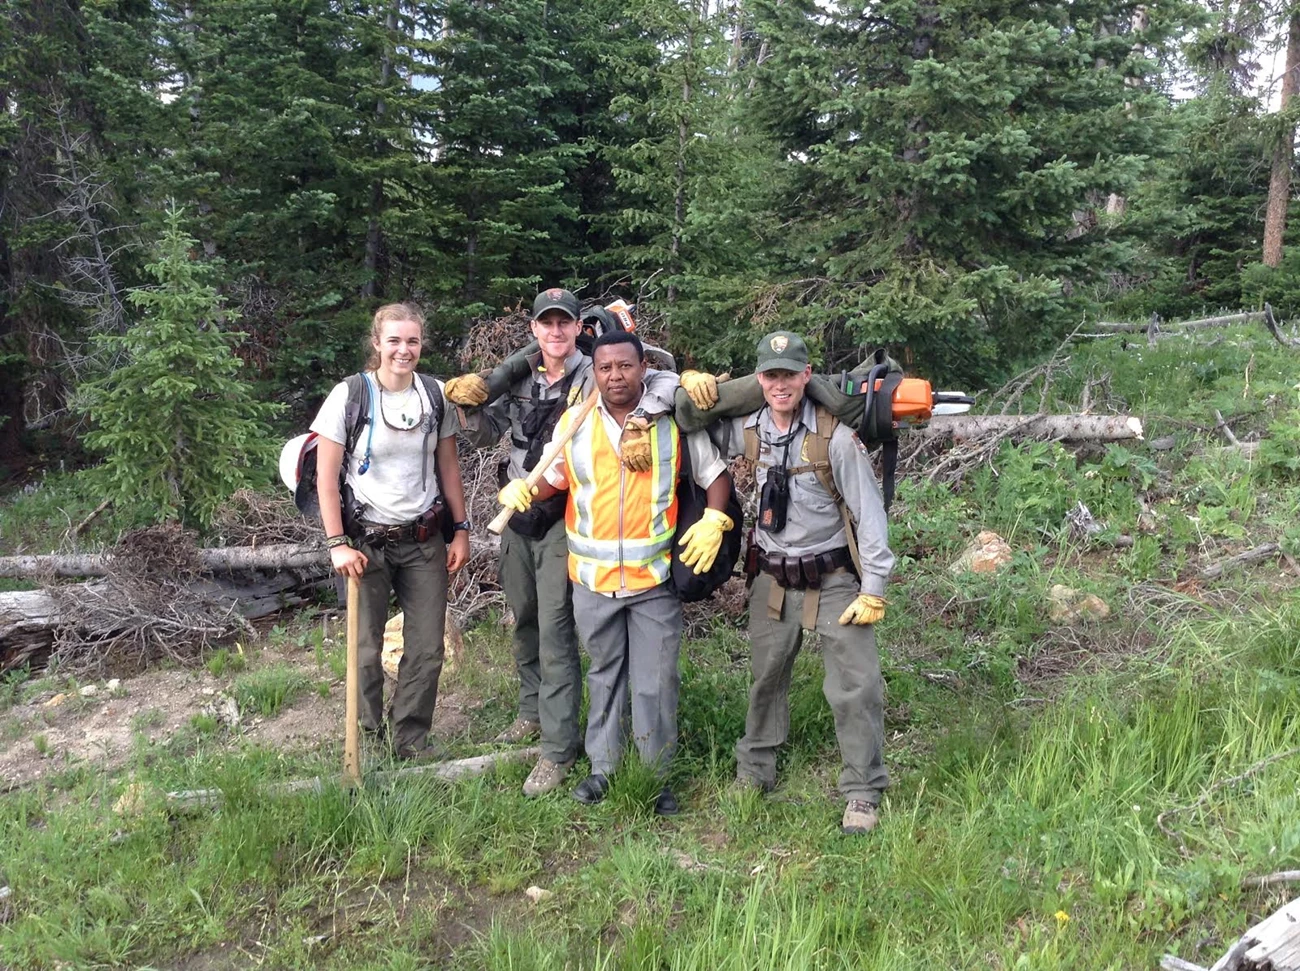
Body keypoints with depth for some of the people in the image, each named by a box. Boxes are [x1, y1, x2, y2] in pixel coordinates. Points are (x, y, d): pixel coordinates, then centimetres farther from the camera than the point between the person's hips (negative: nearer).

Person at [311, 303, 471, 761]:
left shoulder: (435, 395, 2)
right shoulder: (350, 395, -9)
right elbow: (326, 477, -7)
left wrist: (461, 530, 7)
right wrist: (337, 543, -11)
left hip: (425, 540, 3)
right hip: (367, 541, -3)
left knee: (427, 650, 6)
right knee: (365, 651, 4)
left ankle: (412, 739, 23)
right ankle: (368, 739, 24)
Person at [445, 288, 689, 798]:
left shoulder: (596, 377, -10)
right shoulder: (520, 379, 6)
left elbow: (665, 381, -19)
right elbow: (485, 435, 13)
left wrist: (639, 422, -34)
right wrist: (467, 403, -6)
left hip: (562, 519, -6)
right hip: (516, 513, 6)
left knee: (554, 630, -6)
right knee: (523, 620, 19)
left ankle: (558, 749, 3)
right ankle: (533, 710, 39)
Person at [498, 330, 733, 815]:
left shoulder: (674, 420, -2)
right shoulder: (573, 422, 2)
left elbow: (714, 473, 5)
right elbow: (553, 478, 11)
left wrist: (714, 521, -11)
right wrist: (519, 490, -9)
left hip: (656, 576, -2)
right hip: (594, 577, 2)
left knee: (656, 683, 6)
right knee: (604, 676, 17)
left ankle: (656, 775, 22)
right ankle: (603, 767, 31)